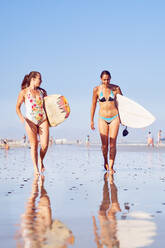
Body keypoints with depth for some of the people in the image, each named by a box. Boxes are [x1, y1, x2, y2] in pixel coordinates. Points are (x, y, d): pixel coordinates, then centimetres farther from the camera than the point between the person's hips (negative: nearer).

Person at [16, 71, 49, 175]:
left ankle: (41, 160, 22)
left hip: (43, 120, 3)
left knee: (45, 144, -8)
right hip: (31, 121, -3)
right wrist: (22, 118, -15)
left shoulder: (42, 91, 14)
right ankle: (36, 169, 7)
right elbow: (17, 107, 1)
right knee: (34, 145, -1)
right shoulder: (24, 92, 3)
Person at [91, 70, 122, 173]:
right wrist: (92, 120, 8)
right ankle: (105, 162, 27)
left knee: (113, 144, -5)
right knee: (104, 144, 1)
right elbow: (94, 105, 7)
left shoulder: (116, 88, -2)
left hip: (114, 118, 0)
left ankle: (111, 166, 1)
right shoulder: (97, 89, -2)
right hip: (103, 118, 0)